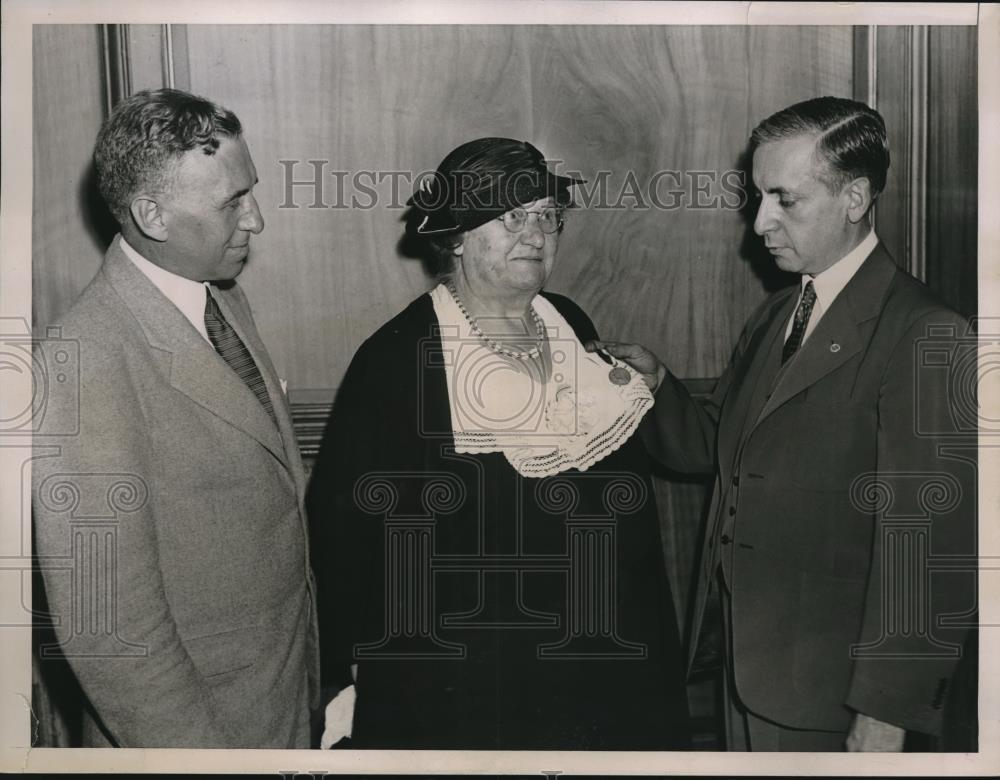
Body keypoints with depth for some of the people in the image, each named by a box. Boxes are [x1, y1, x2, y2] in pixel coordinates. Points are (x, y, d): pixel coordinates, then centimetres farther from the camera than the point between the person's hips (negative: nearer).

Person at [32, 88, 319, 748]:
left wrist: (308, 656, 12)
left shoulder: (222, 294, 1)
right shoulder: (88, 364, -27)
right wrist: (193, 748, -18)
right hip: (189, 715, -7)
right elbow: (106, 624, -25)